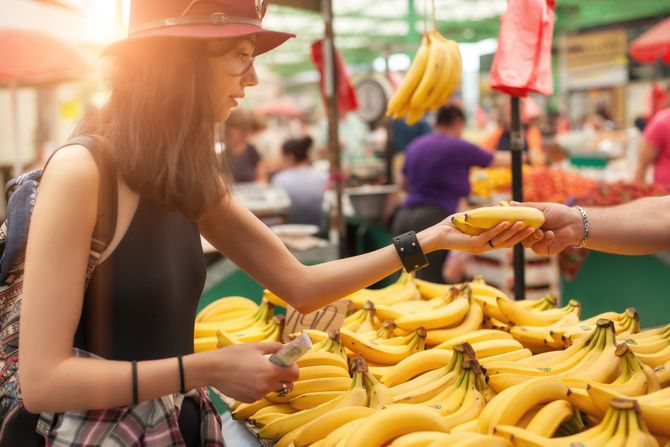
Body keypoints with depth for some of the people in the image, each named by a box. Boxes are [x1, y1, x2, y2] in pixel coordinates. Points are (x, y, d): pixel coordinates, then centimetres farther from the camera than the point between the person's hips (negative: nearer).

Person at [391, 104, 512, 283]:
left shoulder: (415, 146, 15)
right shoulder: (458, 147, -1)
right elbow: (498, 160, 13)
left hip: (404, 215, 6)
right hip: (434, 218, -6)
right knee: (430, 282, -8)